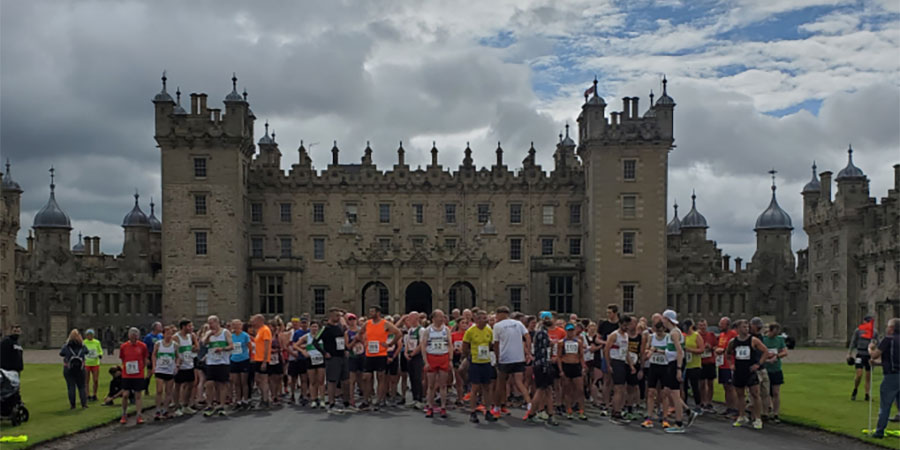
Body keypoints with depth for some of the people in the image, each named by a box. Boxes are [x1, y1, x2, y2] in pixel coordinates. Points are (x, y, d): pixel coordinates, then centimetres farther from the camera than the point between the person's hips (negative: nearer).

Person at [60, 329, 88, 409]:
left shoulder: (66, 346, -10)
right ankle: (84, 403, 5)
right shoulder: (82, 346, -6)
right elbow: (86, 352, 13)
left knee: (71, 387, 4)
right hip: (80, 369, 1)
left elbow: (61, 354, 6)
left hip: (68, 369, -1)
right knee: (81, 387, 11)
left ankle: (72, 404, 4)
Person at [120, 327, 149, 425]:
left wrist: (140, 368, 2)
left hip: (139, 375, -1)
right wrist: (126, 368, 2)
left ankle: (139, 416, 5)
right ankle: (124, 415, 14)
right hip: (126, 375, 1)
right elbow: (122, 360, 11)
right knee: (125, 395, -2)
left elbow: (146, 360, 8)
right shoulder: (123, 346, 0)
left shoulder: (142, 346, -1)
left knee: (138, 395, 2)